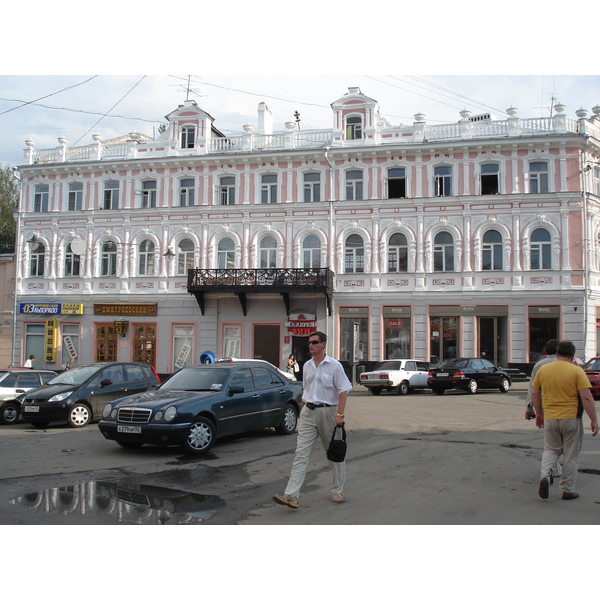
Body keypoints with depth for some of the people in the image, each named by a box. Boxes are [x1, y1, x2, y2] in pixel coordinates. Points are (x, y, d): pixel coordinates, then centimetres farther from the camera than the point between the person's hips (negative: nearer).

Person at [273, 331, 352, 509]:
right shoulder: (307, 366, 12)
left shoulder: (334, 365, -5)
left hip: (328, 411, -4)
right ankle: (291, 495, -12)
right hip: (308, 413, 4)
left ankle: (337, 491, 24)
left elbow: (343, 391, -9)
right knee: (301, 454, -6)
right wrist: (301, 412, 17)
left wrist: (340, 414, -19)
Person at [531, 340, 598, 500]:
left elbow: (536, 394, 10)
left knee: (551, 449, 19)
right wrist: (594, 420, -9)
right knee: (571, 456, 10)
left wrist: (539, 414, 22)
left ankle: (545, 475, -6)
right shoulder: (577, 371, -8)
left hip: (550, 419, 3)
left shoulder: (543, 370, 3)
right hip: (571, 419, -3)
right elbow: (587, 398, -14)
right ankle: (568, 490, 16)